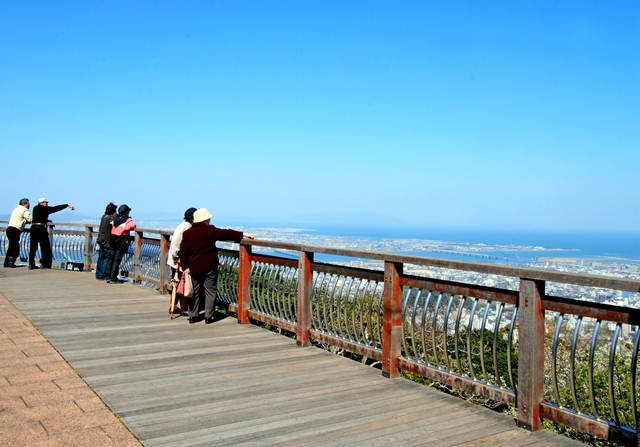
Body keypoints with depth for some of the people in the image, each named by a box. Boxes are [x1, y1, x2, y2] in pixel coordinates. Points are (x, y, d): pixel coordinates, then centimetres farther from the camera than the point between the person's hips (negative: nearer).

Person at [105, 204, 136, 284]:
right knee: (117, 260, -1)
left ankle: (108, 277, 15)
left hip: (112, 241, 5)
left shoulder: (115, 218, 8)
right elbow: (133, 225, -25)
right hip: (121, 243, -5)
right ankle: (113, 279, 0)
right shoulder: (128, 220, -10)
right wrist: (128, 228, -6)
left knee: (110, 258, 14)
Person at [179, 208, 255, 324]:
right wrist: (244, 235, -1)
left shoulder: (186, 233, 5)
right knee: (210, 291, 3)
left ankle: (193, 315, 15)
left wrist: (185, 267, 7)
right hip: (209, 267, -4)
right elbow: (227, 234, -6)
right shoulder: (210, 230, -8)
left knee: (195, 291, 13)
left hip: (193, 268, 4)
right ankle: (208, 316, 1)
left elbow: (183, 252, 4)